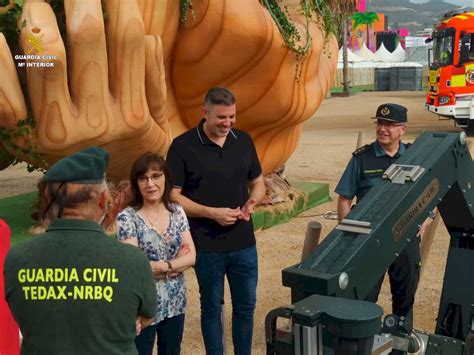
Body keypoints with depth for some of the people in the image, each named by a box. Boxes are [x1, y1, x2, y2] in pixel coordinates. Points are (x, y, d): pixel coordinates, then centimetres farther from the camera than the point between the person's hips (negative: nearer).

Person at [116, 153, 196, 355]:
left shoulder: (177, 212, 1)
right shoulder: (127, 217, -13)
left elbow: (191, 256, -2)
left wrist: (161, 266, -15)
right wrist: (177, 261, -12)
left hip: (175, 302, 5)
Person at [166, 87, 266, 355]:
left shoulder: (244, 141, 4)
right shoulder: (183, 146, -9)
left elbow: (258, 183, 13)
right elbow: (172, 196, -10)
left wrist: (251, 202, -9)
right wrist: (212, 213, -19)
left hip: (244, 242, 4)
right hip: (207, 245, -4)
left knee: (246, 305, 14)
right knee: (212, 308, 12)